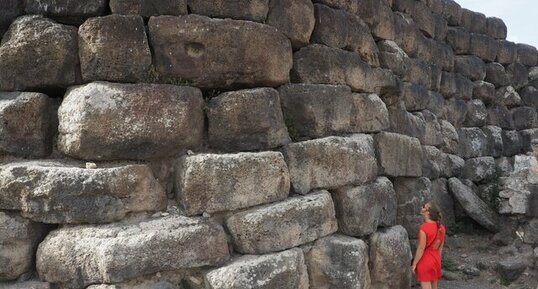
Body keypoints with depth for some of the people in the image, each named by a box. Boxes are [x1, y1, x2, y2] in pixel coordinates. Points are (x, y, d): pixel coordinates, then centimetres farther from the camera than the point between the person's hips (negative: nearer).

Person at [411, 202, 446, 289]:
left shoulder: (424, 228, -21)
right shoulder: (441, 228, 0)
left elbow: (421, 248, -19)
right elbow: (440, 248, 7)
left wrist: (414, 264, -10)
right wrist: (437, 262, 17)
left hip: (424, 262, -7)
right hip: (435, 262, 7)